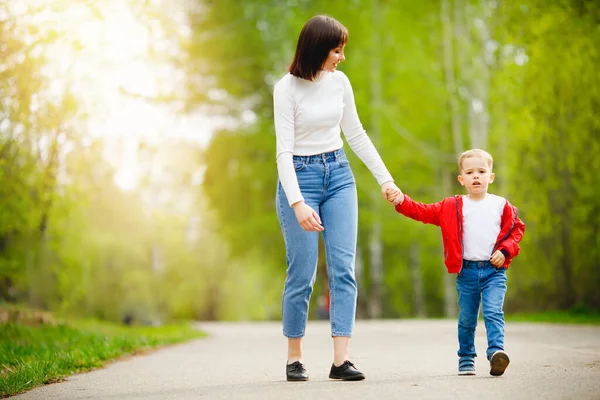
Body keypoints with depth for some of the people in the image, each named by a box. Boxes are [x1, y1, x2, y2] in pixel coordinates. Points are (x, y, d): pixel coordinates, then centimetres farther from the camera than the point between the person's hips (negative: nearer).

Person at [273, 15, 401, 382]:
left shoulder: (339, 81, 3)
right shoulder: (287, 89, -13)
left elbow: (357, 135, 12)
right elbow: (284, 151, -16)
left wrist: (385, 178, 9)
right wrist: (298, 204, -26)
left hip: (339, 175, 5)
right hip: (299, 177, -5)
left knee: (343, 268, -4)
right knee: (302, 273, -3)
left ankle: (341, 360, -4)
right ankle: (294, 359, 14)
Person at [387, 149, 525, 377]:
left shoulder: (501, 206, 5)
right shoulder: (452, 207, 5)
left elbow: (517, 229, 9)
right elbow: (423, 212, 2)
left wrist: (505, 250, -6)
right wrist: (401, 202, -12)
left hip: (494, 270, -1)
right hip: (466, 271, 1)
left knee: (493, 312, -17)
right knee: (466, 319, 8)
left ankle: (496, 352, -26)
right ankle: (466, 360, 21)